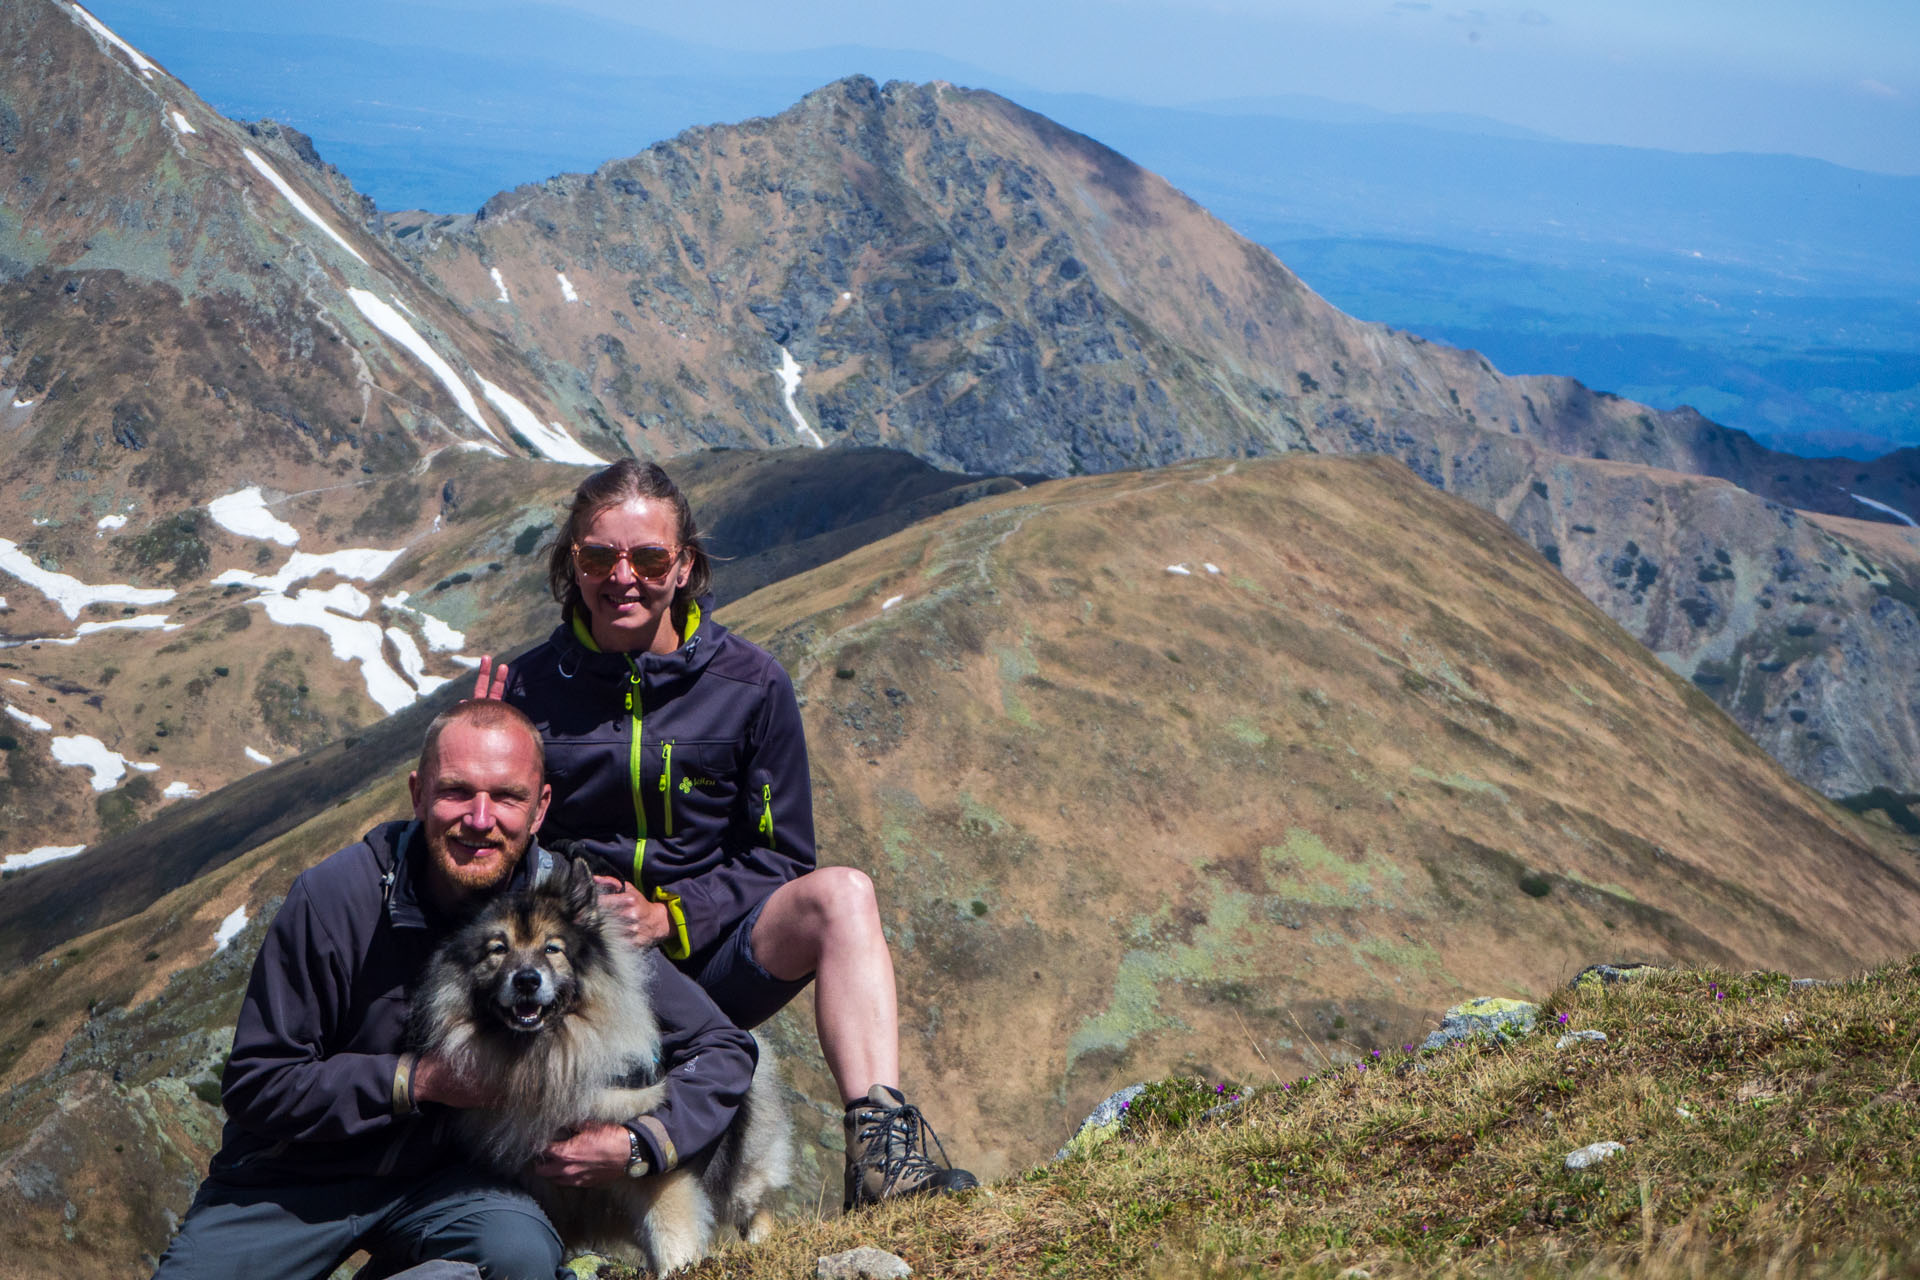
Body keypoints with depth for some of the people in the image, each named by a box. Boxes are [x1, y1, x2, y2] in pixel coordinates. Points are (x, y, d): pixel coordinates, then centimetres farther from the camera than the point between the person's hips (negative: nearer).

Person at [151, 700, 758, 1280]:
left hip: (448, 1176, 1)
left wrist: (640, 1144, -23)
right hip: (295, 1174, -1)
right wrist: (416, 1080, -22)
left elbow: (723, 1050, -6)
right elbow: (254, 1084, -13)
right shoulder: (332, 897, -17)